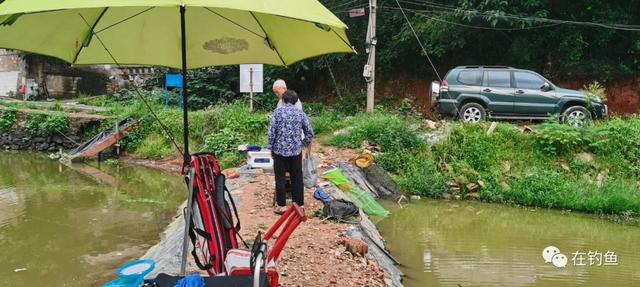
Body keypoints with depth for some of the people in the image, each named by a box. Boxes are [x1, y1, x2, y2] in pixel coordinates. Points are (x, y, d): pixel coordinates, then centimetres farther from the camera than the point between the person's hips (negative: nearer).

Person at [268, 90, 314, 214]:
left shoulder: (278, 111, -5)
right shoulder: (300, 113, 3)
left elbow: (271, 131, -8)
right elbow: (310, 132, 2)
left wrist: (271, 147, 1)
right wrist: (303, 144, 13)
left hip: (280, 150, -2)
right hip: (296, 150, 3)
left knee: (280, 178, 6)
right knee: (297, 178, 11)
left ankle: (282, 205, 8)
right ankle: (300, 204, 16)